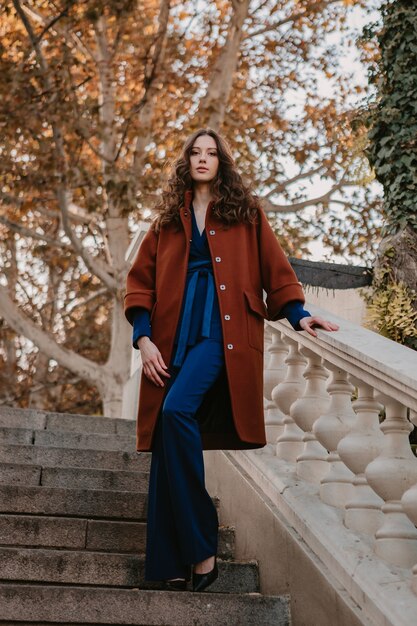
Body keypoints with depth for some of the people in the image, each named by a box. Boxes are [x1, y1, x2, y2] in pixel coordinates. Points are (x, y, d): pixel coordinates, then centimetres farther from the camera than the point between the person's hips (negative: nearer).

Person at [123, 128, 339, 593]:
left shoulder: (245, 213, 12)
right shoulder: (168, 219, 17)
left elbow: (274, 269, 11)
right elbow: (139, 280, 13)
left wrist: (298, 314, -5)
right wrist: (143, 337, 0)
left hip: (223, 331, -4)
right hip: (174, 336, 4)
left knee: (178, 408, -28)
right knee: (167, 447, -2)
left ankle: (201, 549, -19)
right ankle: (172, 567, 5)